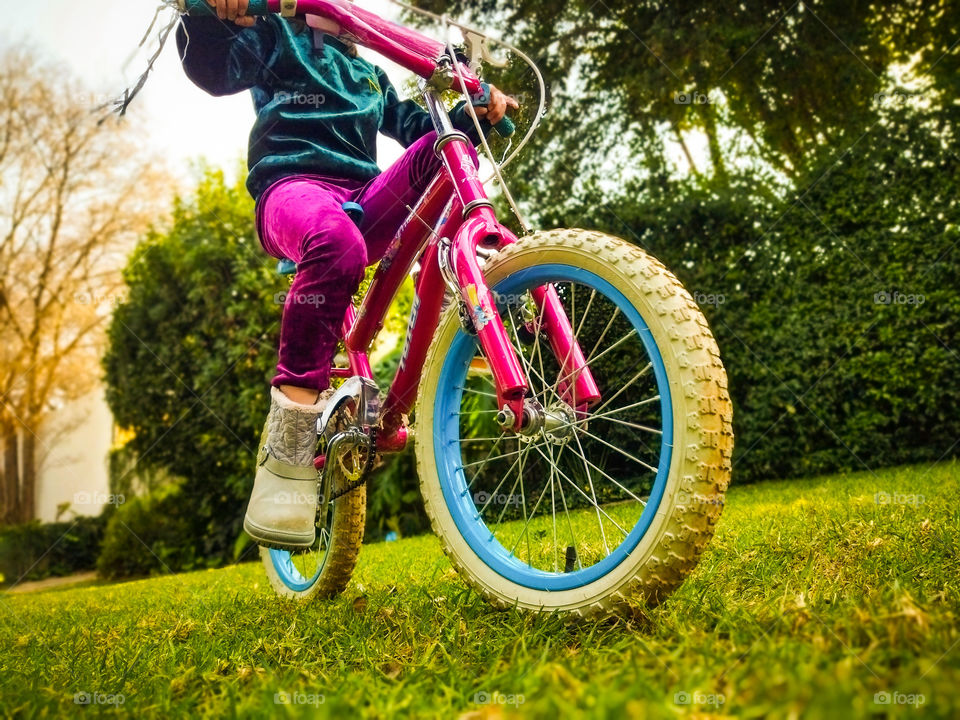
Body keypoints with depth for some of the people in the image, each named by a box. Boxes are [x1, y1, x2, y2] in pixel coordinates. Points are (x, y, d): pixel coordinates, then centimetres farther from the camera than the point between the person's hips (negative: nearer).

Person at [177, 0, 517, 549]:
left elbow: (418, 127, 21)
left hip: (366, 203, 5)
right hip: (293, 185, -4)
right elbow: (214, 70, 1)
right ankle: (289, 442, -39)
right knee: (337, 242, -40)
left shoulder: (370, 77, 33)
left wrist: (476, 114, 2)